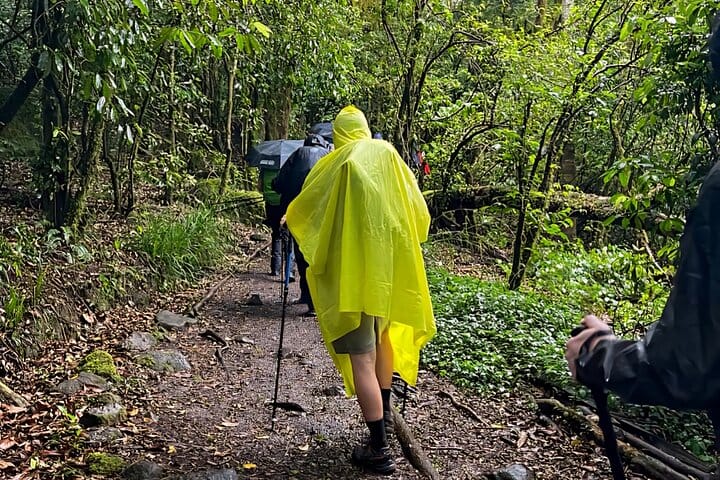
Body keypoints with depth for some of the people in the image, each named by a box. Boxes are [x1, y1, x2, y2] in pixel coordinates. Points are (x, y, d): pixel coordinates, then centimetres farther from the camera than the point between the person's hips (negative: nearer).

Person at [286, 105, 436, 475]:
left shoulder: (336, 163, -4)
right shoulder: (388, 154, 6)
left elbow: (301, 207, 6)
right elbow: (418, 209, 10)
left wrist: (289, 219, 28)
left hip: (353, 268, -5)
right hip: (389, 261, 6)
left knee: (361, 357, -3)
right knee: (382, 334, 26)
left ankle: (379, 449, -2)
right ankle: (384, 410, 41)